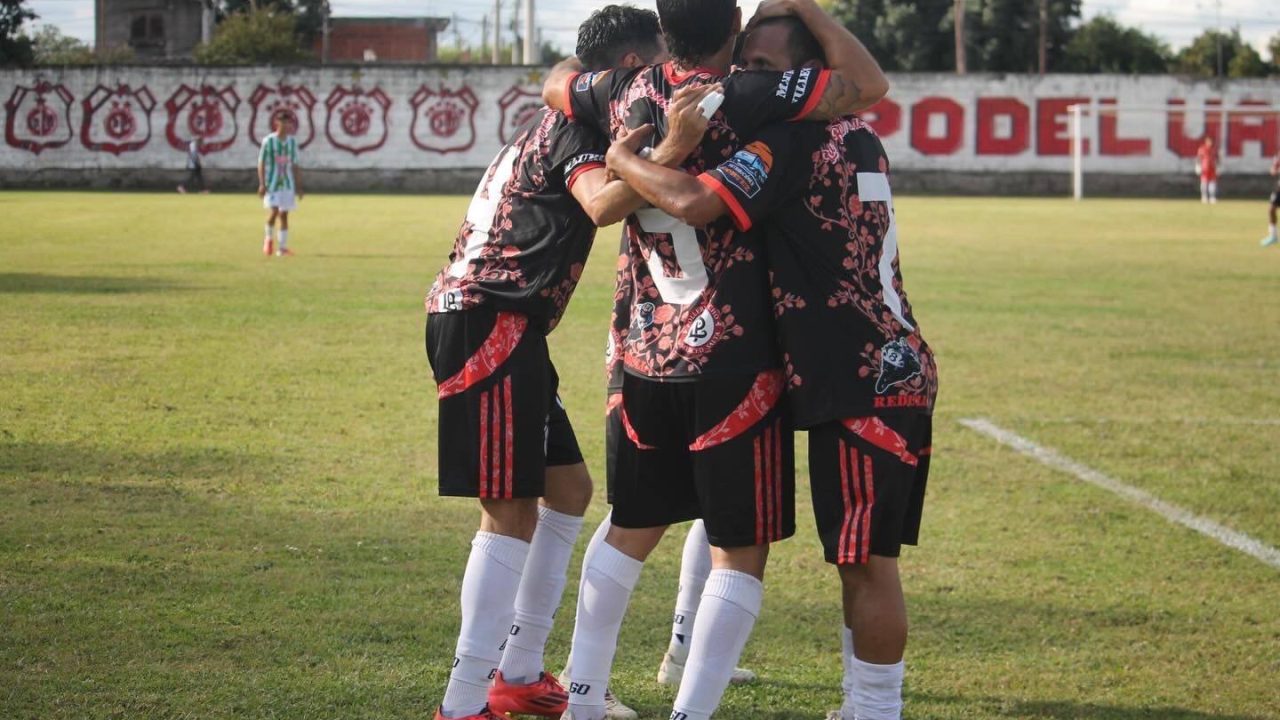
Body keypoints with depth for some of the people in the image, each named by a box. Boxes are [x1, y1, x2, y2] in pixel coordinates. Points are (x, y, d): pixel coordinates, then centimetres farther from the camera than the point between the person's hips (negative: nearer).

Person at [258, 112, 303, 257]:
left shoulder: (292, 141, 7)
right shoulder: (268, 141, -4)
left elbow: (294, 165, 12)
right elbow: (261, 164, -3)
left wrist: (299, 186, 10)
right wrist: (262, 184, -10)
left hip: (288, 184, 4)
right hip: (272, 183, -4)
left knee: (284, 214, 3)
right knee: (273, 211, -14)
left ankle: (282, 247, 7)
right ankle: (268, 238, 12)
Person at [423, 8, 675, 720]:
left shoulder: (561, 119, 19)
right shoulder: (576, 123, -10)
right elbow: (602, 203, -29)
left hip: (506, 327, 10)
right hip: (487, 321, -10)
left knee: (568, 489, 15)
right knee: (511, 514, -10)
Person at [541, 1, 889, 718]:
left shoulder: (624, 96, 1)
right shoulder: (743, 100, -17)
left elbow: (556, 82, 23)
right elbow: (869, 85, -14)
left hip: (645, 356, 6)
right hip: (732, 362, -6)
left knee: (631, 529, 22)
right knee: (740, 553, 3)